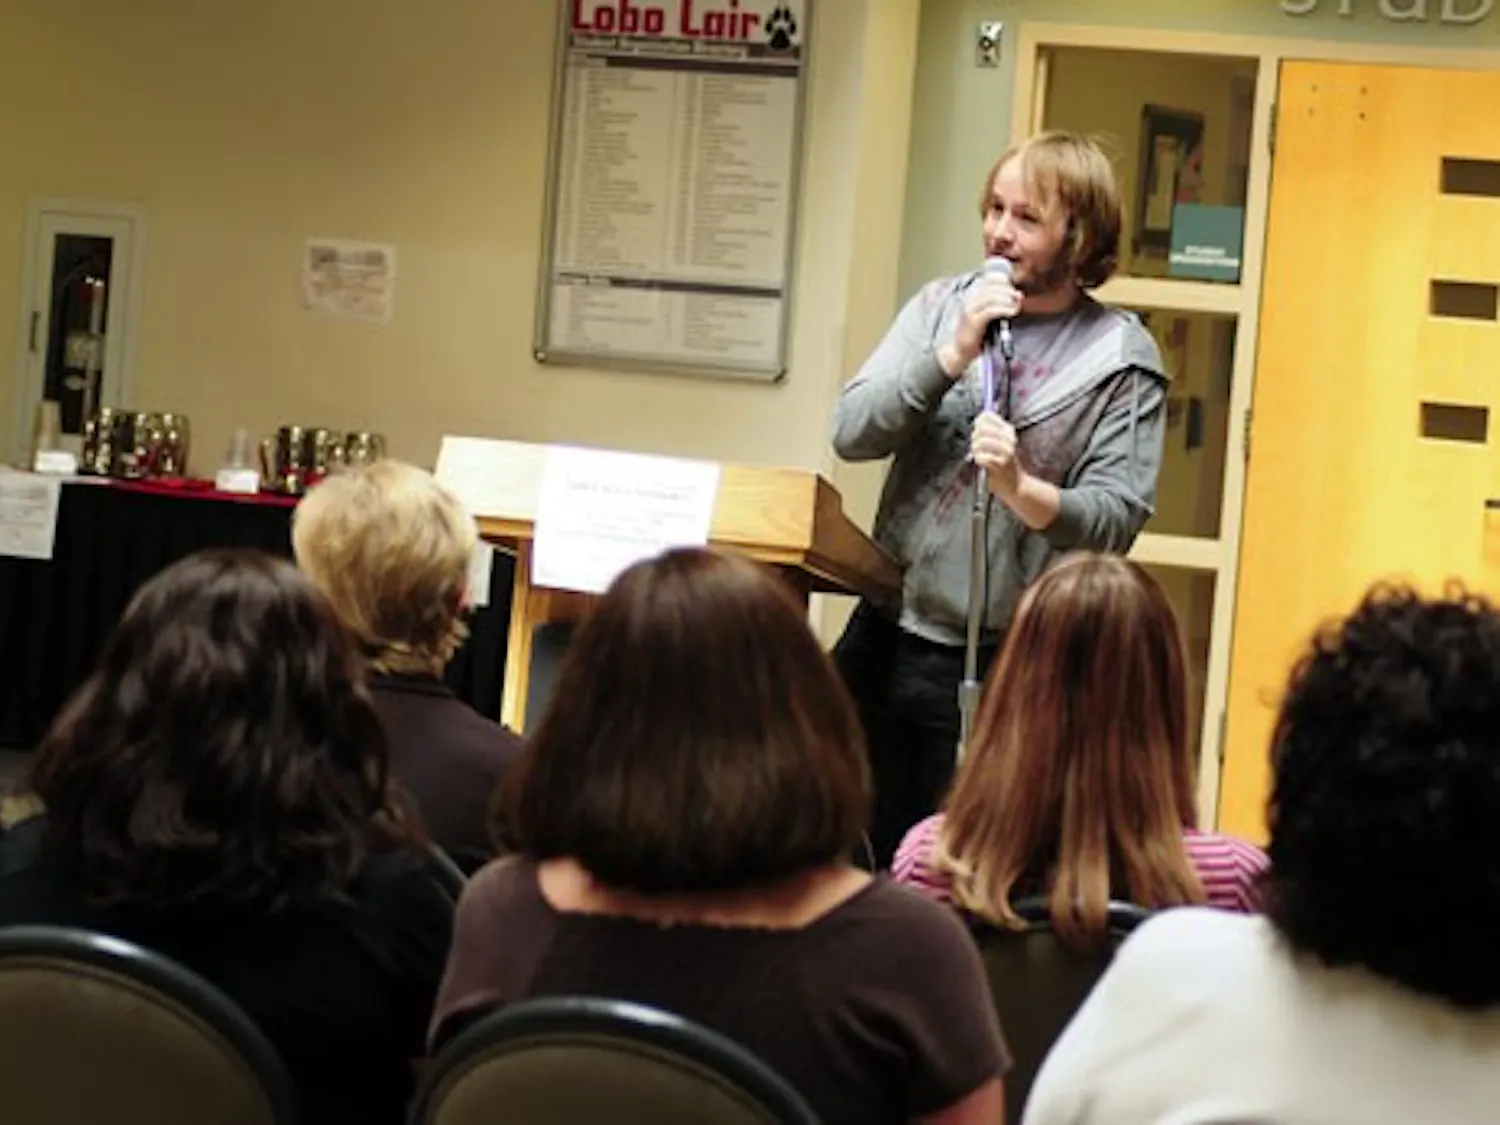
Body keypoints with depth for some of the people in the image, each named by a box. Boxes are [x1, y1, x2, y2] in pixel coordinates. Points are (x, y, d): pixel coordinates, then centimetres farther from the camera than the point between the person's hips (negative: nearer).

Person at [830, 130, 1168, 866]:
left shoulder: (1120, 358, -5)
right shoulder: (941, 307, 6)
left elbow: (1116, 517, -12)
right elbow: (851, 434, -3)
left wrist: (1021, 488, -29)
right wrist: (954, 353, -14)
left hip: (1002, 665, -4)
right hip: (886, 634, 4)